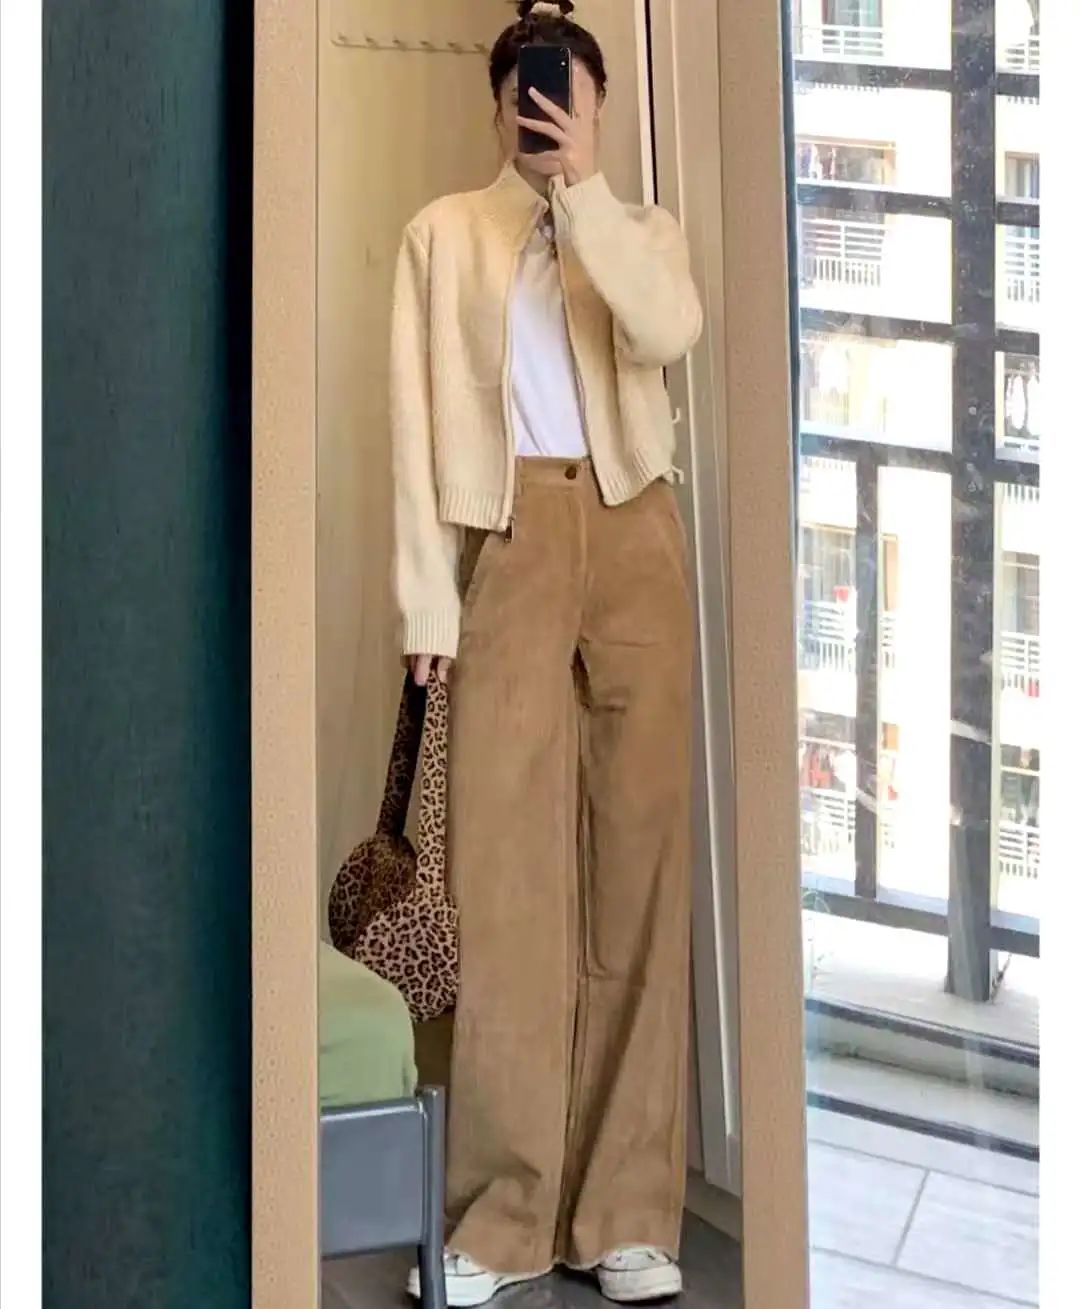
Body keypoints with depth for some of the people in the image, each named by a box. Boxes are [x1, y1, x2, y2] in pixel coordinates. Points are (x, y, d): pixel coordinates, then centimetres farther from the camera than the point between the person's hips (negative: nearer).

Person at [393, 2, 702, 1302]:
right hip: (509, 543, -1)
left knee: (638, 857, -1)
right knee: (502, 869, -6)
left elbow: (669, 332, -8)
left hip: (632, 540, 2)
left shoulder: (642, 227, 16)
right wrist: (428, 598, -6)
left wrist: (584, 185, -8)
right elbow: (419, 421, 2)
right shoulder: (444, 233, 12)